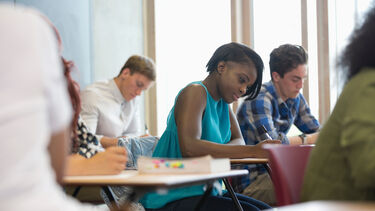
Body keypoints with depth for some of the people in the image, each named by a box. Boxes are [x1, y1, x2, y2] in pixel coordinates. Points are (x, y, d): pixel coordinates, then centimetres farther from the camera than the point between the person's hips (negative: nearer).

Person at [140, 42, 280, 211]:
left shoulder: (222, 101, 15)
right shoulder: (195, 92, -14)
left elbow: (238, 140, 8)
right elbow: (189, 147, -29)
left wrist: (215, 152, -18)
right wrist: (253, 151, -33)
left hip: (204, 192, 9)